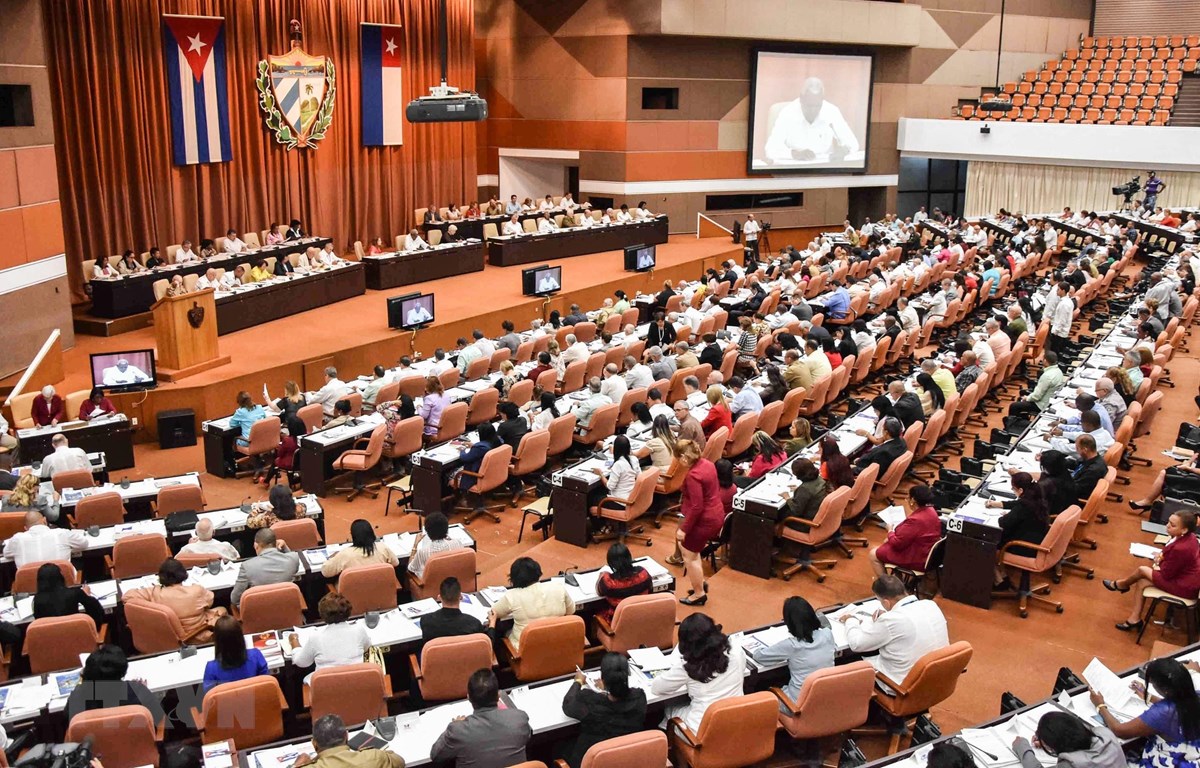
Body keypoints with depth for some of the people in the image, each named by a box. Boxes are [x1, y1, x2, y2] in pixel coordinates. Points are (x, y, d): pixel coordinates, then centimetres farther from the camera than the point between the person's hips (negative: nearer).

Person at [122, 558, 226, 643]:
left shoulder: (155, 593, -20)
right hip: (199, 638, -3)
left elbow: (126, 597, -9)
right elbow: (210, 601, 1)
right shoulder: (197, 591, -21)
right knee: (221, 610, 25)